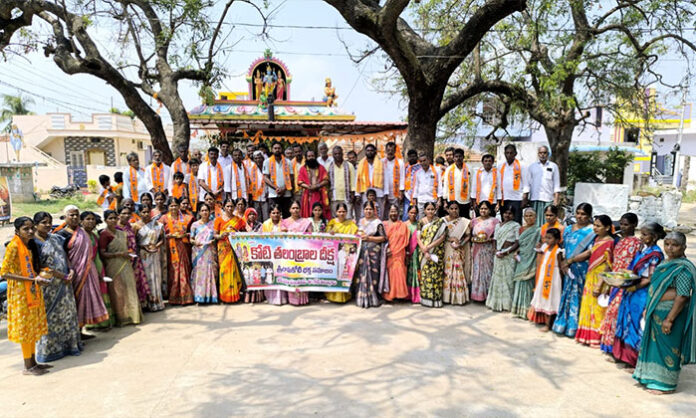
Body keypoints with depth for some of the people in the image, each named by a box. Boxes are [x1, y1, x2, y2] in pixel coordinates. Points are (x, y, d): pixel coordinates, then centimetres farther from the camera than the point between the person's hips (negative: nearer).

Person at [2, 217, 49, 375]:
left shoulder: (30, 245, 9)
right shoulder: (14, 246, -15)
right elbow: (4, 273, -20)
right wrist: (31, 279, -23)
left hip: (33, 291, 8)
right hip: (21, 292, -8)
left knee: (33, 327, 13)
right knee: (25, 327, 0)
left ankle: (33, 362, 24)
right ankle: (28, 366, 9)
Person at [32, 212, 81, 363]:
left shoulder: (56, 238, 10)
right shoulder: (34, 242, -10)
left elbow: (65, 257, 17)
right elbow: (39, 267, -14)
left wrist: (71, 271, -1)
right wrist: (62, 276, -15)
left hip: (65, 283, 7)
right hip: (48, 286, -6)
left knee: (67, 313, 12)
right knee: (51, 317, 2)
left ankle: (69, 344, 24)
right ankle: (50, 349, 15)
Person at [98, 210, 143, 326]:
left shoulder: (121, 233, 14)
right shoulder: (104, 234, -8)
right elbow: (103, 254, -15)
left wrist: (128, 254, 9)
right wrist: (119, 254, -19)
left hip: (125, 266, 7)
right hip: (114, 267, -7)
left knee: (129, 290, 8)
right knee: (117, 292, -2)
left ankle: (130, 315, 18)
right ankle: (120, 318, 8)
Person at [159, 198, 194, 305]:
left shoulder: (185, 218, 11)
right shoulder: (164, 218, 5)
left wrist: (185, 234, -5)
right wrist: (171, 235, -13)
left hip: (183, 247, 2)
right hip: (171, 248, -2)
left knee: (185, 270, 2)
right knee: (173, 271, -3)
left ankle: (186, 296, 9)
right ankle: (174, 297, 5)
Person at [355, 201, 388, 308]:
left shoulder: (377, 223, -1)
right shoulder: (360, 221, 15)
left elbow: (383, 238, -5)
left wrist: (369, 238, -12)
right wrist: (358, 236, 6)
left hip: (373, 252, -5)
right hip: (361, 252, 5)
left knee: (372, 274, -6)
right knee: (361, 274, 2)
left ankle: (374, 299, 4)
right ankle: (361, 299, 10)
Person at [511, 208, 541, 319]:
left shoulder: (538, 231, -5)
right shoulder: (521, 229, 12)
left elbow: (537, 247, -10)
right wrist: (516, 252, -1)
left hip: (530, 262, -5)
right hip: (521, 260, 6)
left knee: (528, 283, -3)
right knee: (519, 283, 8)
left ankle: (526, 310, 6)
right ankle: (518, 309, 16)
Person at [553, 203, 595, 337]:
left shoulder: (591, 231, -7)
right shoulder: (568, 229, 13)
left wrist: (570, 261, -11)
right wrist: (564, 264, 0)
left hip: (582, 269, -6)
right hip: (568, 269, 6)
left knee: (577, 296, -1)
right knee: (567, 295, 10)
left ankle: (574, 327, 10)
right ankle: (565, 325, 20)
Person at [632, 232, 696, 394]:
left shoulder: (683, 268, -17)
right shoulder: (666, 264, 11)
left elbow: (682, 296, -21)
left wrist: (669, 319, -23)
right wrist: (648, 308, 19)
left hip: (670, 313, -9)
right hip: (656, 312, 9)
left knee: (667, 347, 2)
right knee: (654, 343, 17)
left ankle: (665, 383, 16)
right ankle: (653, 377, 31)